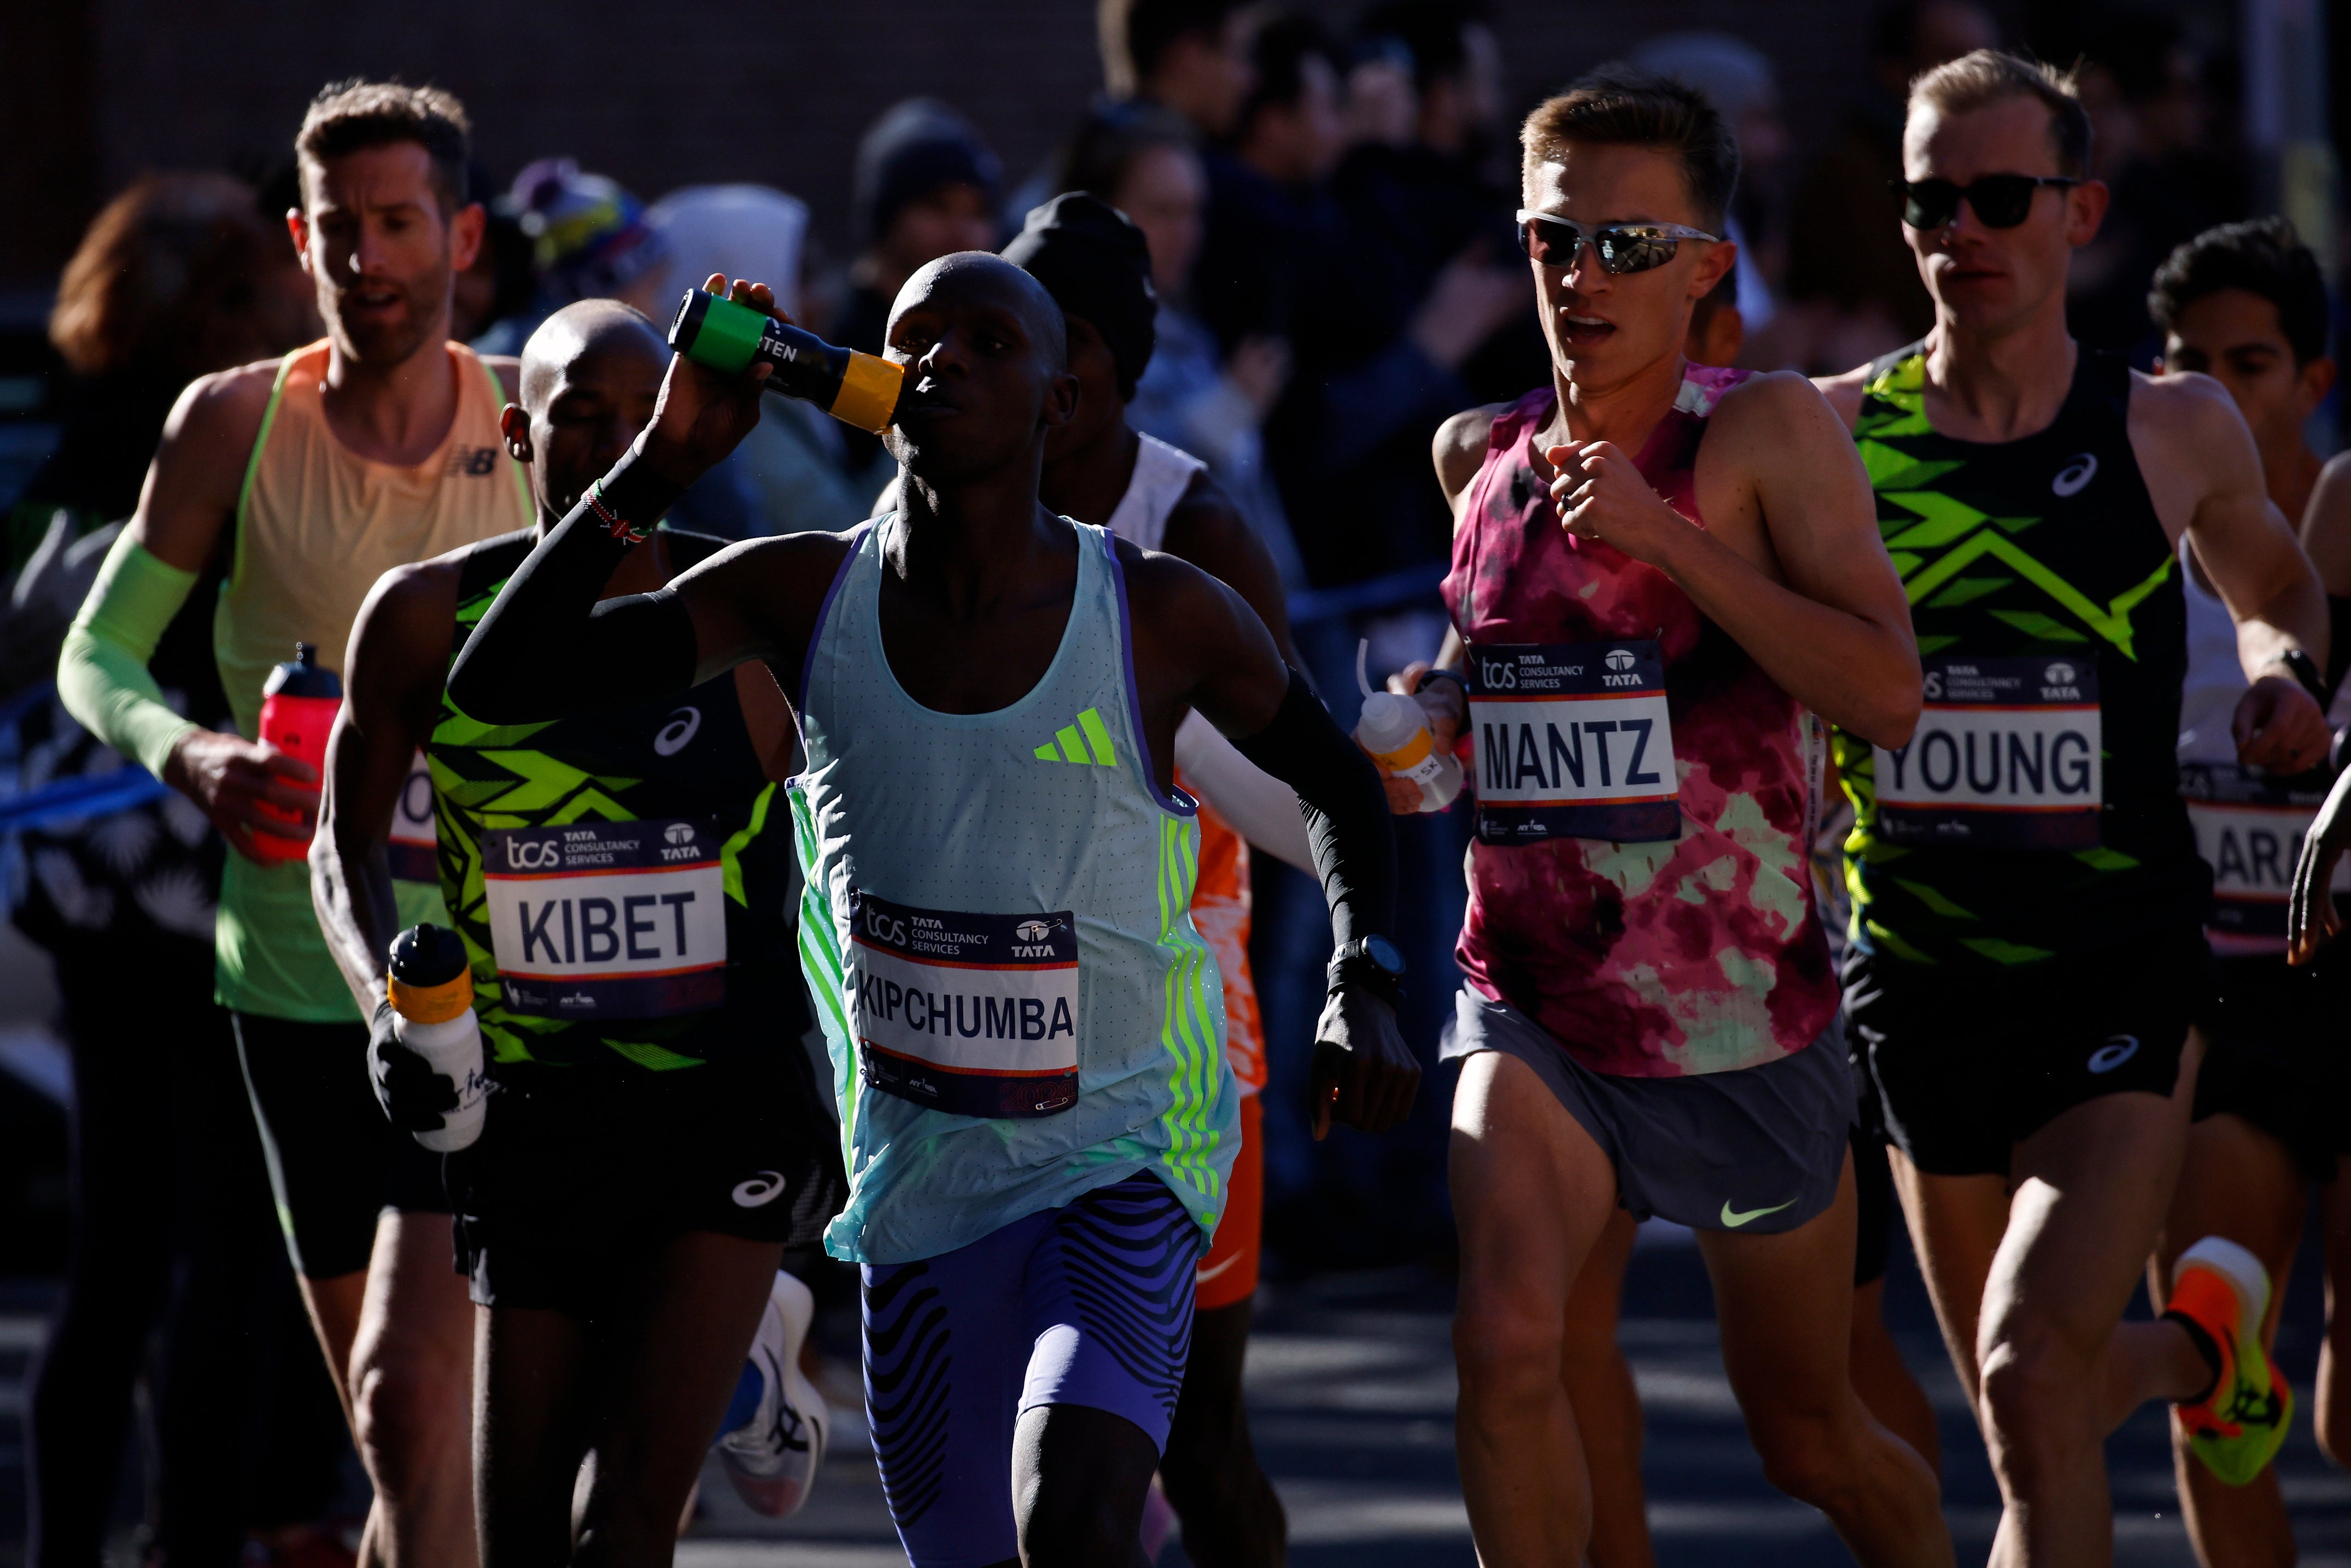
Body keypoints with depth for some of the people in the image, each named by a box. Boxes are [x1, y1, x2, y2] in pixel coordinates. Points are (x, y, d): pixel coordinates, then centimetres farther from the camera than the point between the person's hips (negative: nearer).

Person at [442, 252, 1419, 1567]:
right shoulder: (803, 597, -5)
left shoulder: (1161, 618, -11)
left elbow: (1341, 784, 7)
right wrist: (664, 464, -18)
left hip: (1123, 1160, -4)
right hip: (923, 1167, 4)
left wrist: (1365, 989, -10)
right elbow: (498, 684, -10)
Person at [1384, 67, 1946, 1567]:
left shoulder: (1769, 431, -10)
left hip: (1751, 1020, -2)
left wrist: (1666, 538, -26)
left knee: (1815, 1441, 14)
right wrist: (1436, 711, 3)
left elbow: (1888, 692, -22)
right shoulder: (1483, 455, 4)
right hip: (1539, 1011, 2)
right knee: (1507, 1342, -26)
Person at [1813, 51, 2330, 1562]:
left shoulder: (2176, 432, 0)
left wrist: (2284, 665, -1)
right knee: (2034, 1406, 16)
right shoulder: (1833, 433, -2)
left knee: (2032, 1372, -21)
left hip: (2123, 970, -3)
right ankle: (2202, 1334, 49)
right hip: (1922, 974, 3)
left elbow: (2276, 579, 20)